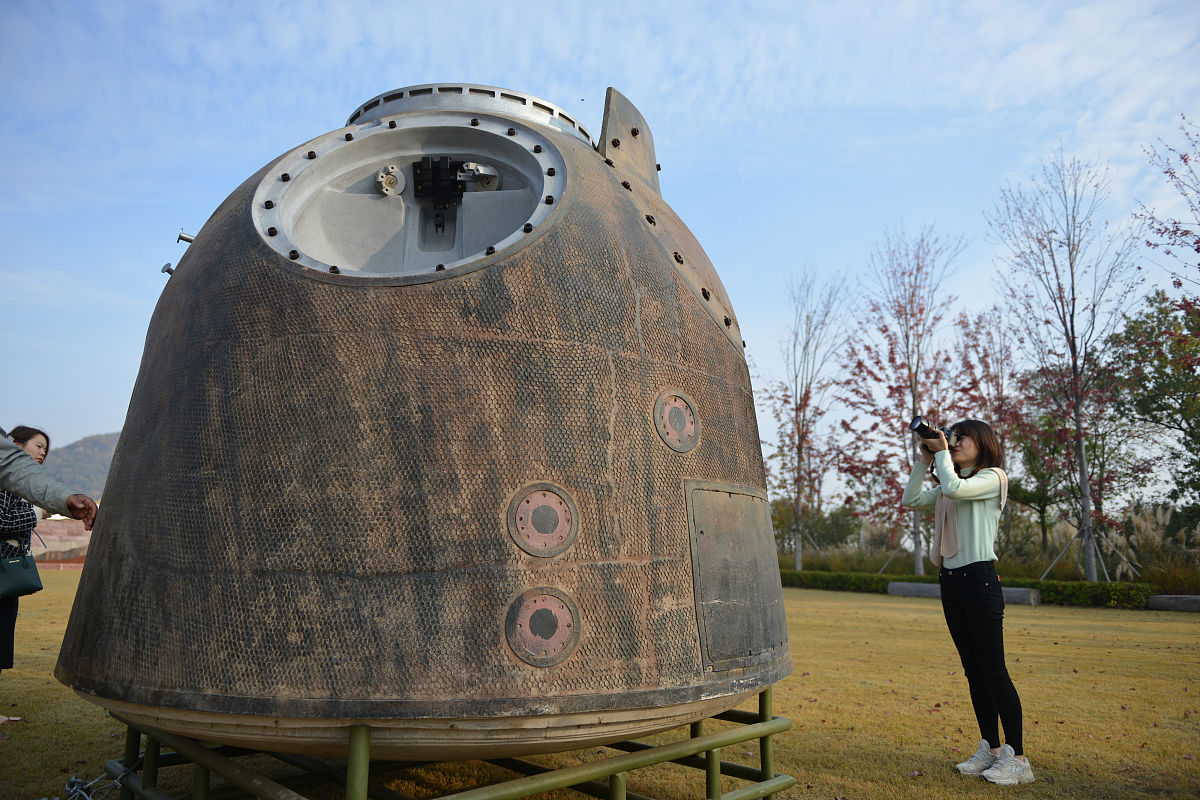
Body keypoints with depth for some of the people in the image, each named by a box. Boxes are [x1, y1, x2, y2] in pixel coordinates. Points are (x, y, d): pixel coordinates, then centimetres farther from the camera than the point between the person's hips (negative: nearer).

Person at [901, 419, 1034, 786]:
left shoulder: (993, 478, -5)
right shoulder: (947, 489, 19)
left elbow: (955, 488, -22)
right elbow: (911, 500, 12)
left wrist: (942, 452, -9)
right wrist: (924, 460, 7)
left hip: (979, 579, -8)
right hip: (950, 581, 8)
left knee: (993, 670, -6)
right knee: (973, 671, 11)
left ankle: (1017, 758, 1)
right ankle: (991, 749, 19)